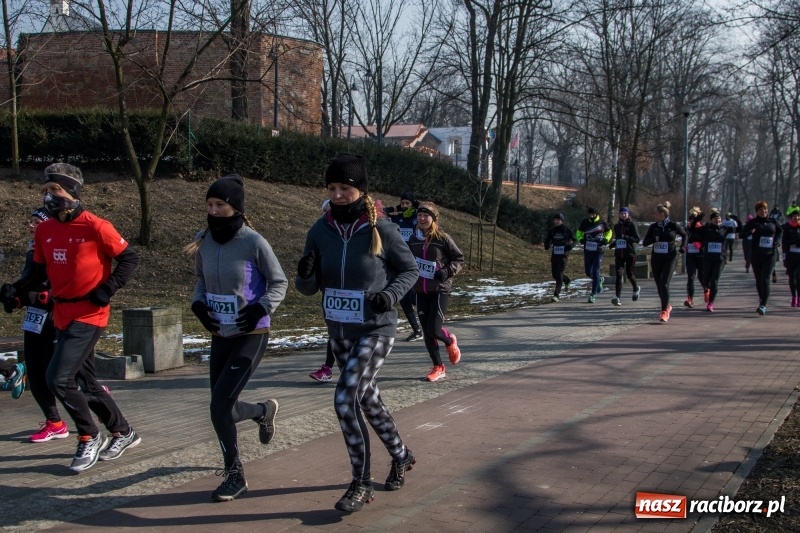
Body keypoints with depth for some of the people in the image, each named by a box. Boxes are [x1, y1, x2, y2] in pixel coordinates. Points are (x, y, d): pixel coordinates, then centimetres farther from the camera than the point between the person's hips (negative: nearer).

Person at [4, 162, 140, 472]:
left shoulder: (95, 227, -14)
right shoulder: (44, 230, 6)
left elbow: (129, 258, -7)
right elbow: (39, 271, 14)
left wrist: (108, 288, -16)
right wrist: (17, 289, -2)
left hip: (88, 316, -7)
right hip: (62, 316, 8)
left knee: (58, 379, -14)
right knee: (85, 382, 15)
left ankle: (90, 438, 5)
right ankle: (124, 433, 32)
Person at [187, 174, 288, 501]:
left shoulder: (253, 242, -17)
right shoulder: (203, 241, -2)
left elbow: (279, 283, -7)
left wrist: (261, 308, -23)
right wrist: (198, 303, -4)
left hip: (251, 336, -6)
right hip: (221, 335, 6)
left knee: (220, 405, -11)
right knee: (222, 407, 11)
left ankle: (234, 474, 8)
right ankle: (264, 411, 44)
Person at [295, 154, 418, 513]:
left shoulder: (381, 230, -14)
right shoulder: (320, 231, -4)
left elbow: (410, 270, -1)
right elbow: (308, 288, 1)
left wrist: (391, 295, -19)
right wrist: (305, 273, -21)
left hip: (376, 330, -5)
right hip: (339, 332, 6)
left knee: (345, 400, -15)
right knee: (367, 398, 19)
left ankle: (361, 485, 0)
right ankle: (400, 455, 43)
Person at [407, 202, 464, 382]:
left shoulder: (443, 239, -9)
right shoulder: (413, 239, 5)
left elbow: (459, 259, -1)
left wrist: (447, 271, -17)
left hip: (440, 290, -5)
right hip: (420, 291, 5)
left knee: (434, 329, -12)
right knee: (427, 332, 5)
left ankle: (450, 341, 23)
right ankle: (438, 367, 19)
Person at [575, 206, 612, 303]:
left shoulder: (602, 223, -4)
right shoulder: (585, 222, 2)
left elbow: (609, 231, 14)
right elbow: (579, 232, 17)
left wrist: (606, 239, -4)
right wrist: (580, 239, -3)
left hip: (598, 251, -3)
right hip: (587, 250, 3)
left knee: (596, 272, -9)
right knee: (588, 272, 10)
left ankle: (593, 294, -4)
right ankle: (599, 280, 43)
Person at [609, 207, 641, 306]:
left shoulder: (631, 225, -3)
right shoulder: (617, 226, 12)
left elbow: (637, 239, -8)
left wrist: (626, 237, -21)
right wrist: (613, 243, 6)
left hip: (630, 254, -3)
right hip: (619, 254, 3)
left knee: (629, 273, 9)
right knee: (618, 273, -10)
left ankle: (636, 289, 40)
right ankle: (618, 297, -16)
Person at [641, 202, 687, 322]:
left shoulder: (673, 226, -4)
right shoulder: (653, 227, 4)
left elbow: (684, 235, 14)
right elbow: (644, 243, 4)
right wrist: (652, 240, -16)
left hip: (670, 258, -4)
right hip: (656, 259, 4)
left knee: (664, 284, -16)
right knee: (659, 285, 10)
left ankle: (664, 311, -11)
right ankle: (667, 307, 32)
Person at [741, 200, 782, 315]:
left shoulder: (773, 221, 6)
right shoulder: (752, 222, 1)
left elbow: (780, 231, 23)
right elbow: (742, 233, -5)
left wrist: (777, 241, 5)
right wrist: (750, 232, -26)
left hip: (770, 255, -1)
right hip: (756, 255, 1)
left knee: (765, 280, -13)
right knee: (758, 280, 11)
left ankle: (763, 305, -18)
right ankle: (762, 300, 33)